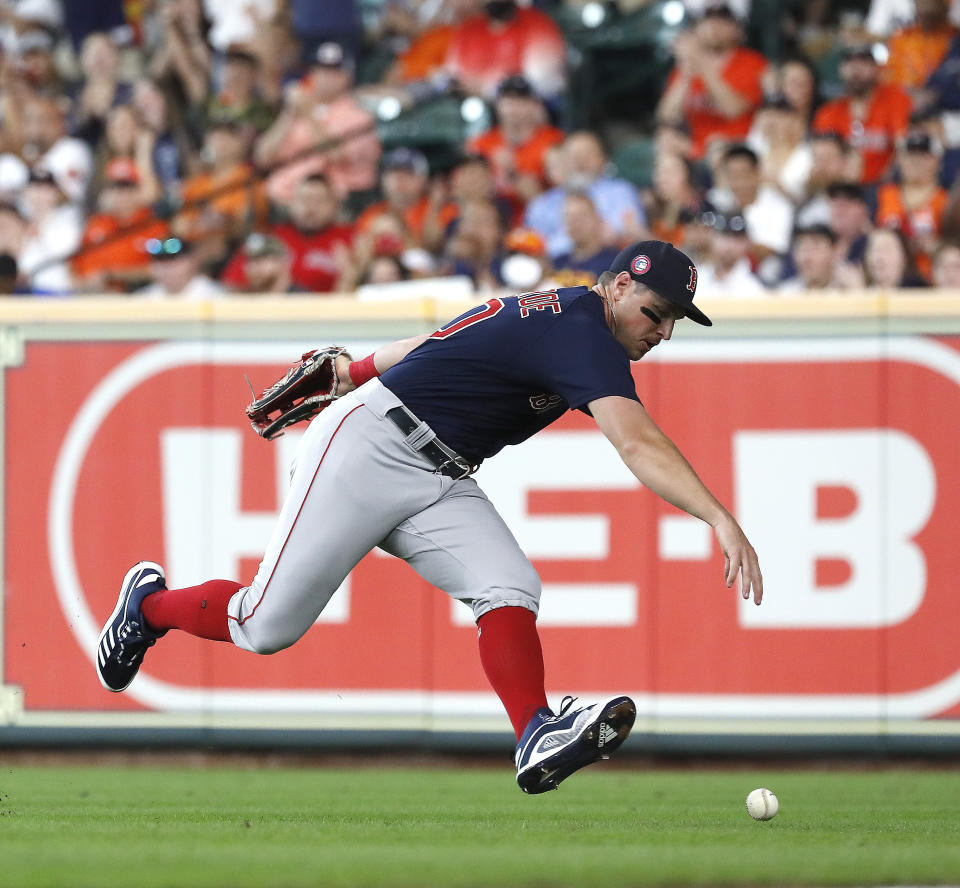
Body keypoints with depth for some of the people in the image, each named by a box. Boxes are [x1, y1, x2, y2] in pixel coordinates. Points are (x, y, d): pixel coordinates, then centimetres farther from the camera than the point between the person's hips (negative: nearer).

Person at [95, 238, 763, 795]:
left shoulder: (550, 310, 13)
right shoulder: (583, 334, -18)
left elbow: (436, 342, 23)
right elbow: (639, 446, -31)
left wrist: (360, 369, 34)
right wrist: (722, 520, -39)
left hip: (440, 486, 9)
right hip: (368, 445, -9)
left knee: (511, 591, -17)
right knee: (268, 627, -6)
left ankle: (538, 739, -37)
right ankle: (151, 603, 22)